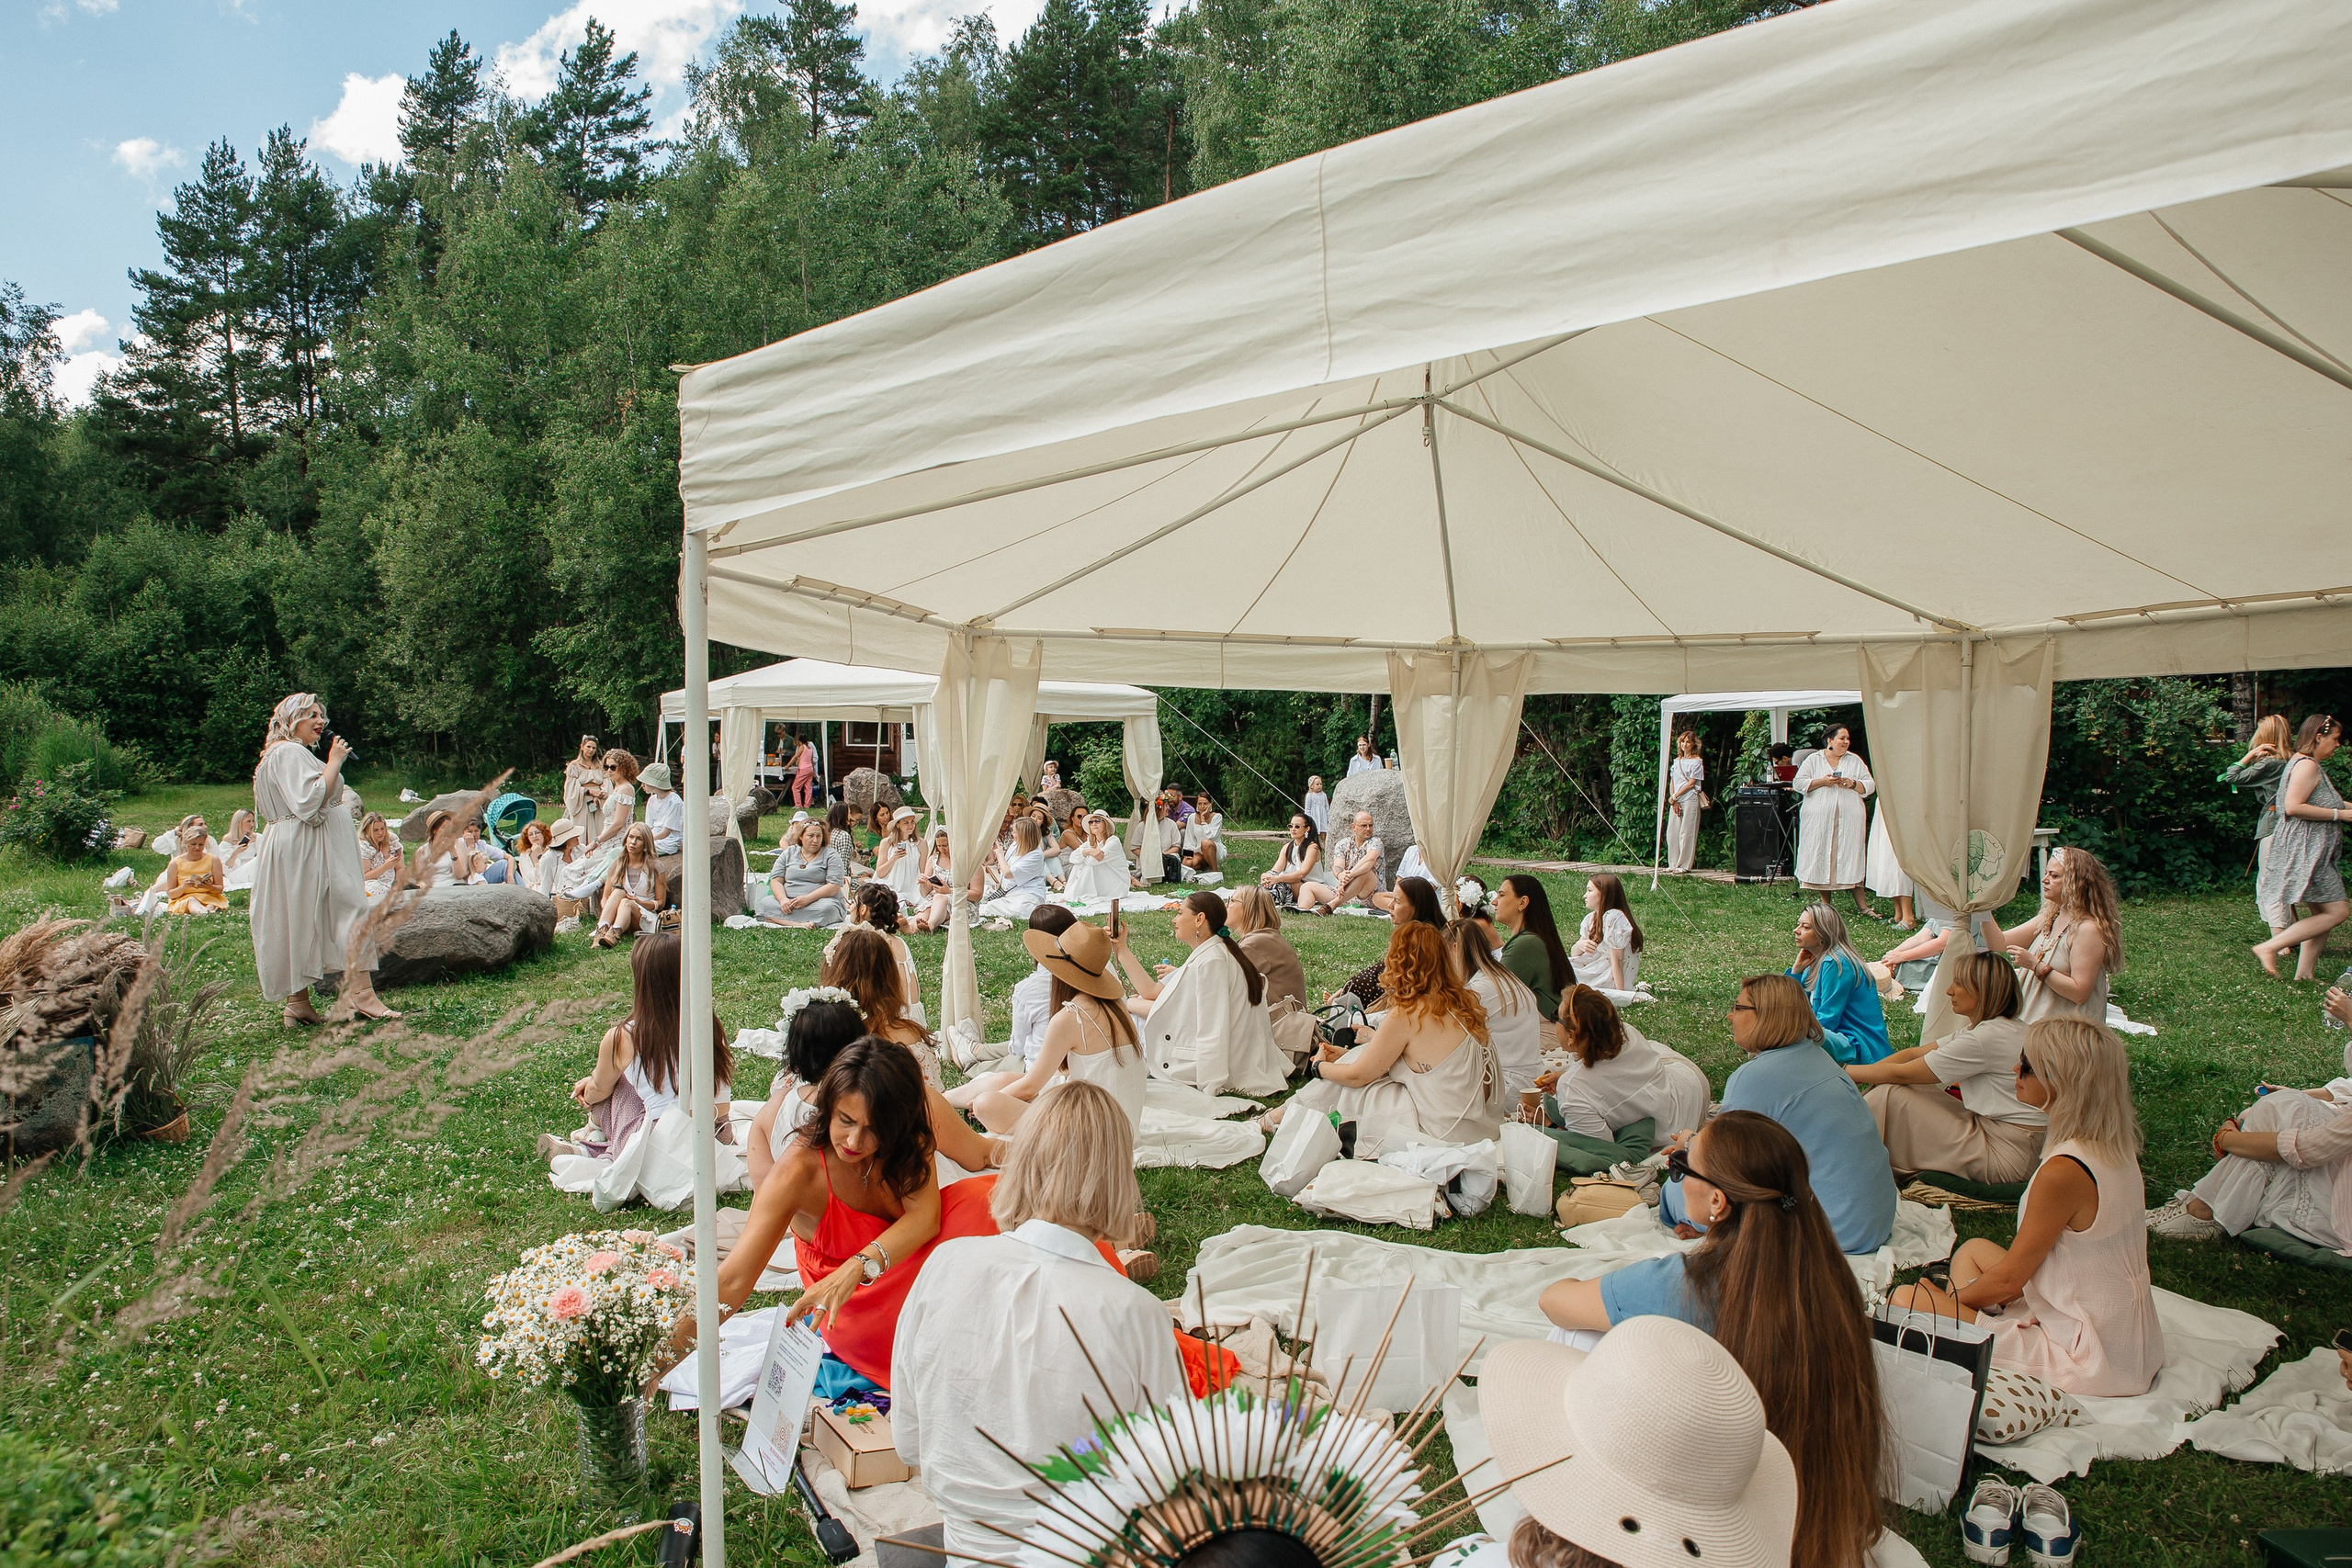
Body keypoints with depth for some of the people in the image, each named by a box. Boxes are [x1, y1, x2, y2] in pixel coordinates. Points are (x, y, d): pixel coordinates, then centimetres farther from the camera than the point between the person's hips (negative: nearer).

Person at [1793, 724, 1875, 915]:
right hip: (1819, 819, -1)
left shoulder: (1855, 761, 13)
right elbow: (1800, 783, 1)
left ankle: (1861, 903, -1)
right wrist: (1823, 781, -11)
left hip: (1849, 819, 1)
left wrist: (1853, 784, -9)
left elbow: (1870, 785, 9)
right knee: (1821, 856, -1)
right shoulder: (1813, 760, 8)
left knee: (1852, 856, -3)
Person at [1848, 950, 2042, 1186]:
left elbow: (1902, 1073, -15)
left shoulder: (1988, 1037, -21)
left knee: (1890, 1095, -12)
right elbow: (1914, 1054, 8)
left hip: (2007, 1153, -10)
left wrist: (1846, 1072, -4)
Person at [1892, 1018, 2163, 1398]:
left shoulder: (2063, 1172, -27)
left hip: (2087, 1361, -9)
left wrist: (1947, 1301, 3)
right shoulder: (2116, 1149, 1)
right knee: (1972, 1250, 23)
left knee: (1908, 1300, -8)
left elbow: (2008, 1279, -16)